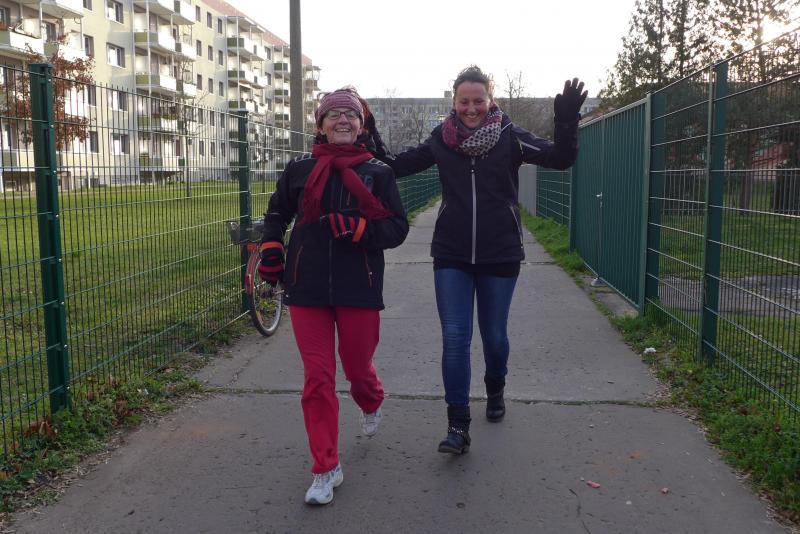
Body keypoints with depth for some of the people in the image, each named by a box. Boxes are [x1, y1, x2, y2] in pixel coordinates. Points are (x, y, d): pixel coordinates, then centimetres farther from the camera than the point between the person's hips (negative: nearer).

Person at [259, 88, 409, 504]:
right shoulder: (300, 169, 5)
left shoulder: (378, 172, 0)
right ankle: (326, 469, 13)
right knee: (317, 378, 0)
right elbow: (278, 212, 21)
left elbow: (397, 228, -2)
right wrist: (270, 249, 7)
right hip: (307, 288, 1)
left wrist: (358, 229, -18)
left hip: (359, 287, -1)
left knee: (358, 368, 11)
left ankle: (371, 404, 50)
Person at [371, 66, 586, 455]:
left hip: (499, 255, -1)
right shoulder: (441, 139, 0)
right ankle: (458, 425, 2)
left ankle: (495, 391, 42)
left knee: (494, 335, 12)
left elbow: (560, 159, -13)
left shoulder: (509, 137, -5)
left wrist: (566, 123, -30)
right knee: (455, 337, -5)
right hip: (451, 255, 1)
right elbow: (397, 166, 6)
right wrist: (370, 137, -7)